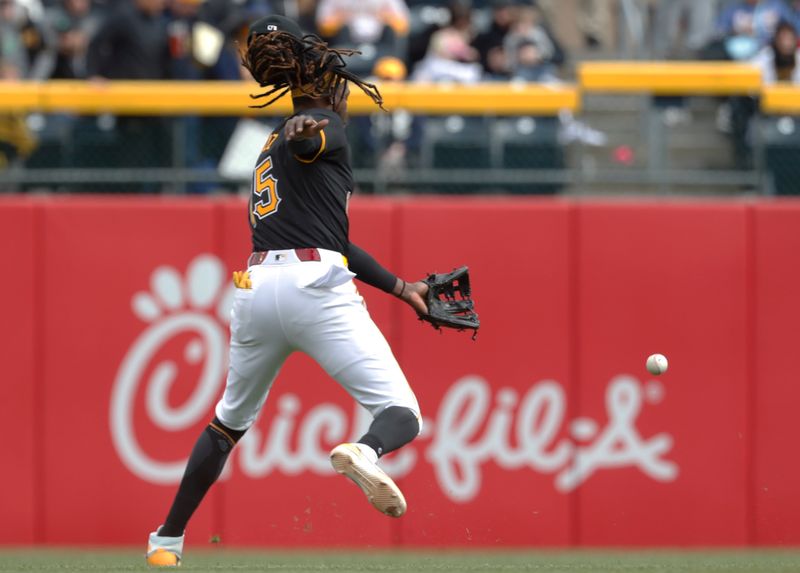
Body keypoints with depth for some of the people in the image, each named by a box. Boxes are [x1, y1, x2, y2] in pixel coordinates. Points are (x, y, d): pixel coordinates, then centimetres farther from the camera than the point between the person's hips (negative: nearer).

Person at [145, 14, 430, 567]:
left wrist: (400, 287, 34)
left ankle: (167, 540, 29)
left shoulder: (272, 147, 30)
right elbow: (306, 141, -23)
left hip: (255, 291, 8)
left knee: (231, 419, 26)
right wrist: (305, 131, -47)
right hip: (316, 289, -8)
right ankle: (365, 452, -46)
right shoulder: (326, 128, 6)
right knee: (402, 415, -11)